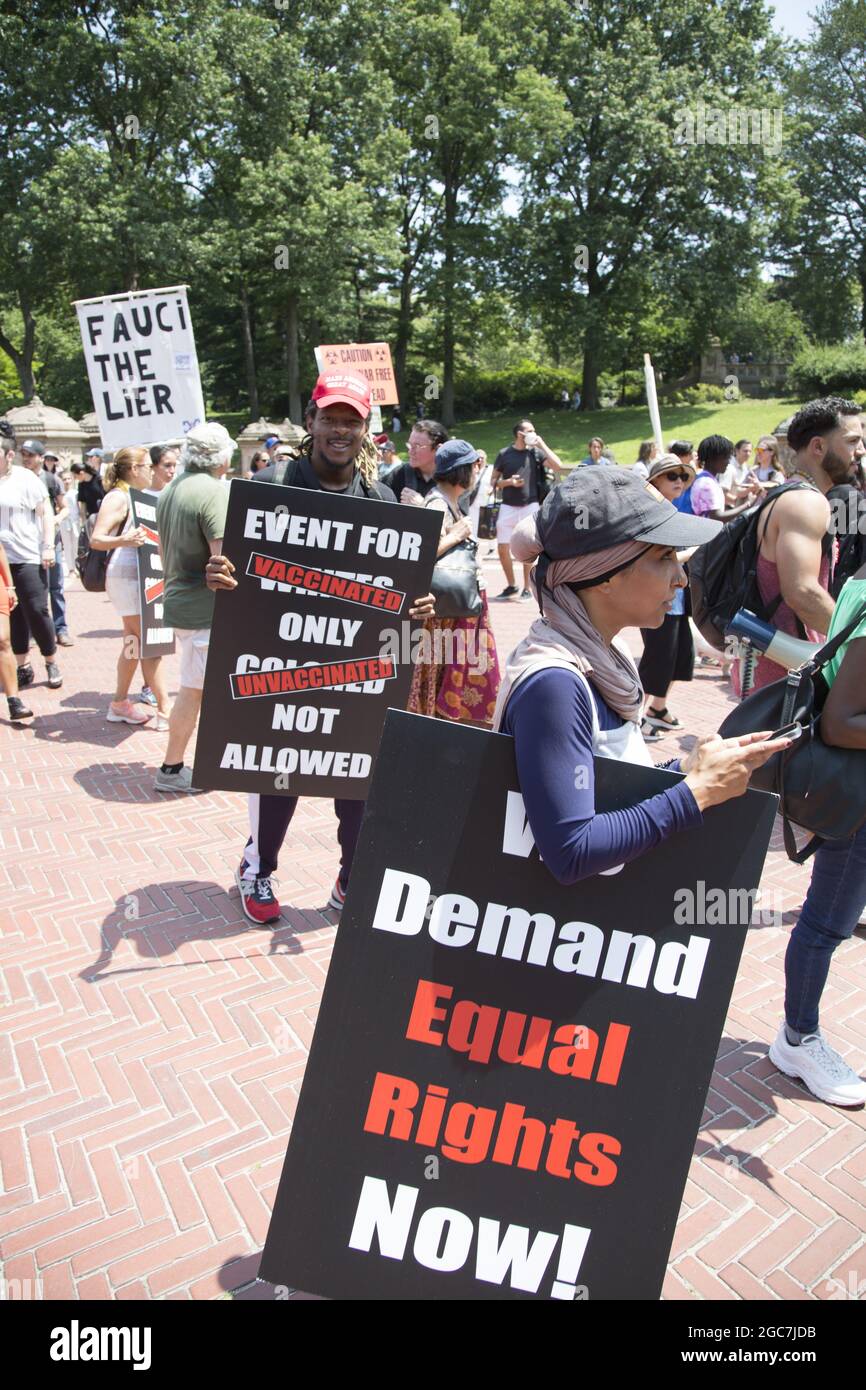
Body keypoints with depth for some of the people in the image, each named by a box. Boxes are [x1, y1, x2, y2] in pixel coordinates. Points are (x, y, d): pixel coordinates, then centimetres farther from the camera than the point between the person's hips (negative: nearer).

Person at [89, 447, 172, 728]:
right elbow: (96, 540, -21)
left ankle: (120, 704, 21)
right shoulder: (118, 497, -13)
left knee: (135, 642, 13)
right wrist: (124, 541, -38)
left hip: (141, 575, 9)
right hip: (127, 576, -9)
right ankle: (165, 710, -7)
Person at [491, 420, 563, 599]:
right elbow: (493, 481, 7)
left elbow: (558, 466, -9)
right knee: (502, 548, -1)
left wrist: (542, 444, -6)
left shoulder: (535, 452, 3)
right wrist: (509, 482, -12)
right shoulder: (504, 454, 3)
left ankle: (527, 588, 13)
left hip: (530, 506, 0)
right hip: (508, 506, 1)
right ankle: (511, 585, 16)